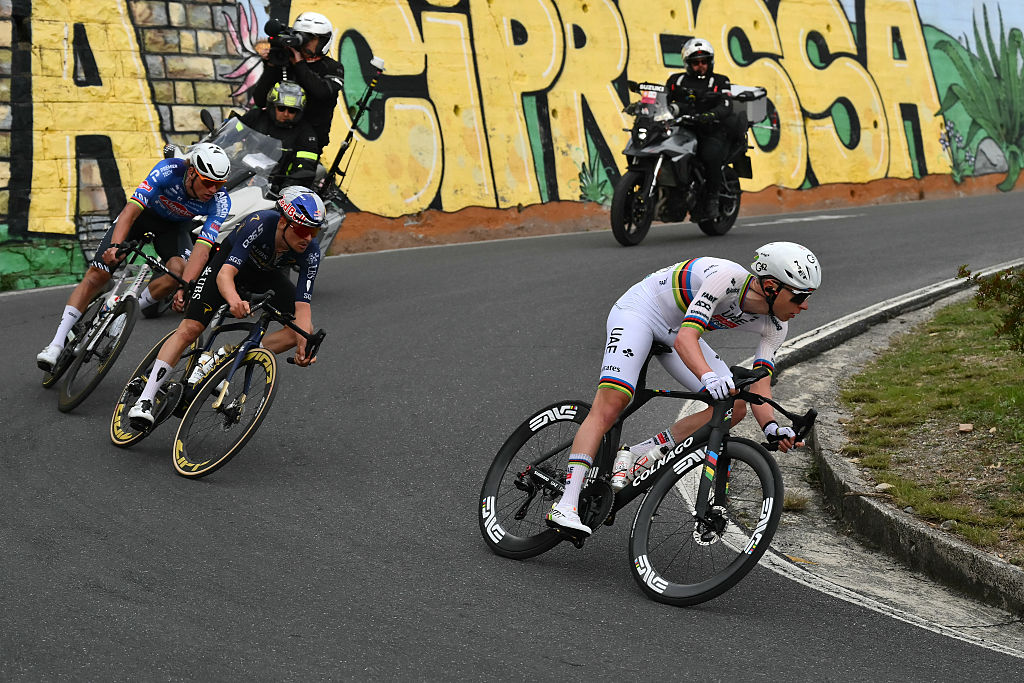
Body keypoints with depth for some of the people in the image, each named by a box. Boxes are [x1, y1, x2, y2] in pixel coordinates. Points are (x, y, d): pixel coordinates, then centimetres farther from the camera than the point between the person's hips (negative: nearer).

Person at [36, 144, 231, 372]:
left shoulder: (220, 202, -31)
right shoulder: (169, 171, -36)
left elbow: (201, 250, -38)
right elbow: (131, 210, -42)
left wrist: (185, 289, -52)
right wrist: (116, 246, -57)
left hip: (174, 225, 2)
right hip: (143, 212, -2)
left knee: (178, 271, -29)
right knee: (97, 274, -11)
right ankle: (57, 343, -7)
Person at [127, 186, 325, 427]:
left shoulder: (310, 251, -30)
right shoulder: (260, 223, -39)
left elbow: (302, 305, -30)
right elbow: (225, 273, -45)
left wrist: (304, 344, -46)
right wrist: (234, 301, -67)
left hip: (267, 276, 4)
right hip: (230, 260, -4)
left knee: (304, 330, -15)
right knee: (190, 328, -19)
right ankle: (144, 401, -16)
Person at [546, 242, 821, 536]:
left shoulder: (774, 327, -13)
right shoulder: (728, 277, -35)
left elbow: (759, 387, -13)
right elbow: (685, 338, -43)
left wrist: (772, 428, -32)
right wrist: (709, 376, -61)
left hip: (674, 331, 7)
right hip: (640, 310, -7)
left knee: (734, 407, -8)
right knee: (610, 405, -23)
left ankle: (635, 455, -5)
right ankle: (565, 506, -24)